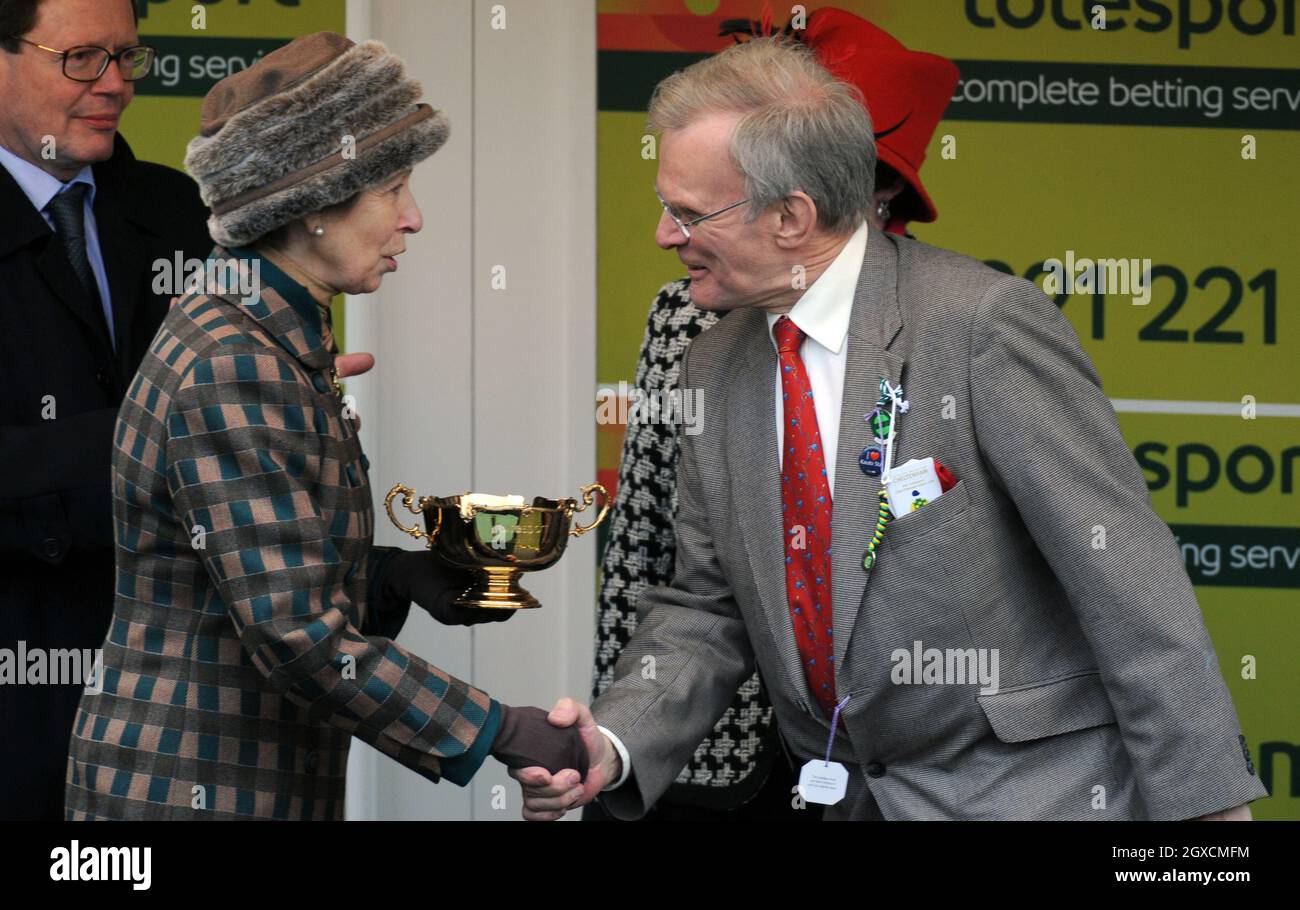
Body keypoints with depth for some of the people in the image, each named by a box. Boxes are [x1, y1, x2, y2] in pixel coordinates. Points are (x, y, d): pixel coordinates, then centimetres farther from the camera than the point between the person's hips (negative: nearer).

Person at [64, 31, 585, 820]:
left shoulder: (282, 342, 10)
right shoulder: (232, 373, -20)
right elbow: (300, 636, -25)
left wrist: (400, 576, 2)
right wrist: (499, 731, -23)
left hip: (270, 787, 9)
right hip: (190, 791, -9)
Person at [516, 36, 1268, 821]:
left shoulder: (983, 322, -16)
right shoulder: (718, 367, 5)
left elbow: (1124, 572, -17)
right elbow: (707, 607, 9)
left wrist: (1203, 801, -19)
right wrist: (617, 746, -9)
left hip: (1035, 788, -6)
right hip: (862, 797, 6)